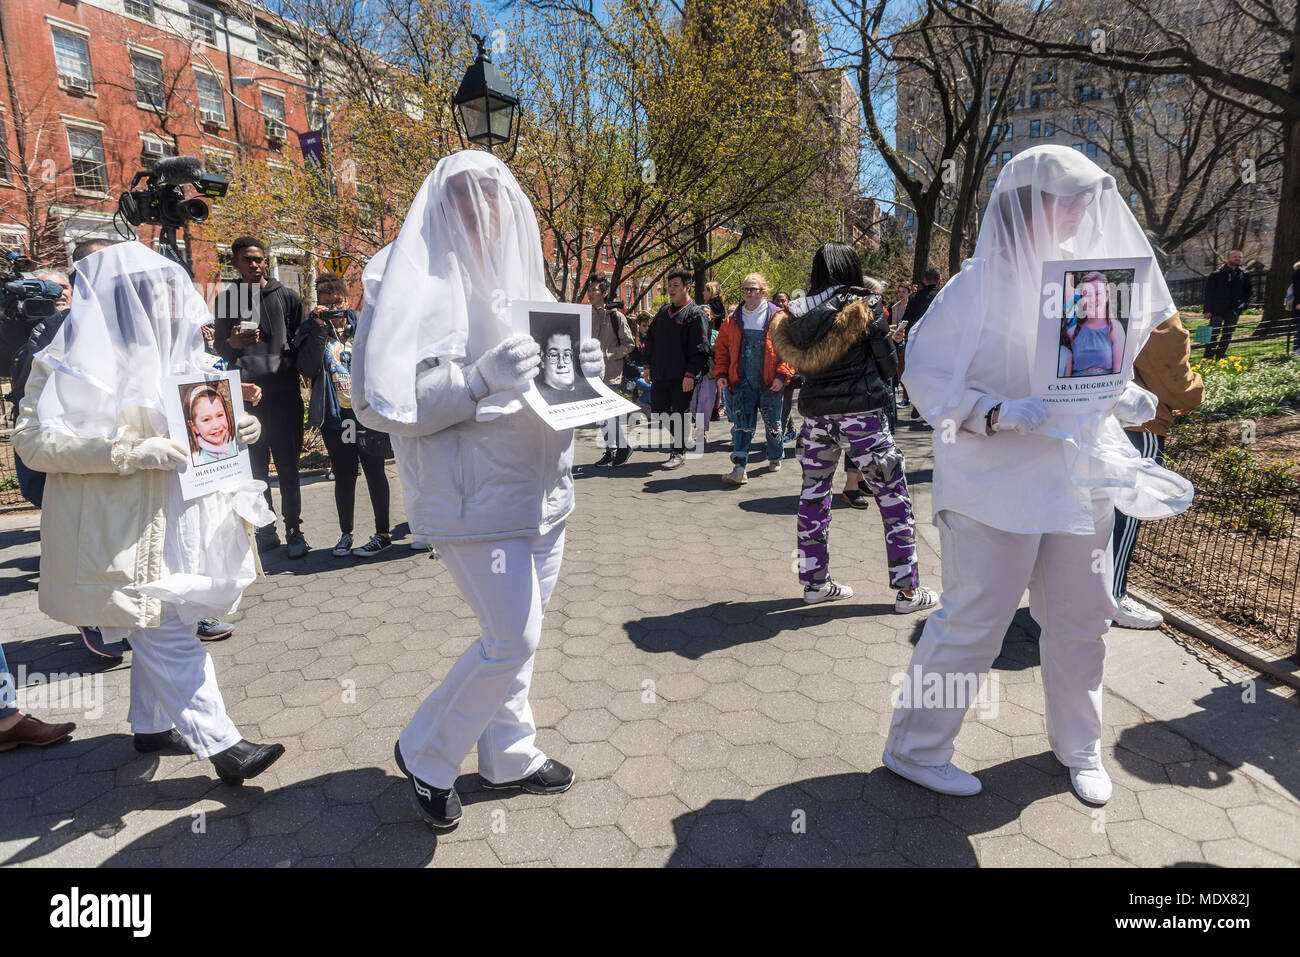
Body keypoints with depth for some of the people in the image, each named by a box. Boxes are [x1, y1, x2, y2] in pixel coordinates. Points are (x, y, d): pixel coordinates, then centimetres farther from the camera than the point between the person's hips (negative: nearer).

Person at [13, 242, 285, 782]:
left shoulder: (168, 351, 13)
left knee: (157, 630, 16)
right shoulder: (75, 357, -9)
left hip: (169, 519, 8)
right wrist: (131, 452, -26)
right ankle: (220, 745, -4)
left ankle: (152, 725, 32)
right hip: (117, 530, -7)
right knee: (167, 634, -7)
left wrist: (236, 429, 0)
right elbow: (34, 439, -16)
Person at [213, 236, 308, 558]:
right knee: (255, 468, 4)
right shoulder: (226, 299, 13)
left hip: (283, 392, -2)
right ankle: (265, 531, 12)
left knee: (287, 467, 1)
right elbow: (220, 348, 16)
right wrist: (234, 342, -6)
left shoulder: (286, 296, 9)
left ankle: (294, 531, 8)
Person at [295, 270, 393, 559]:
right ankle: (345, 534, 24)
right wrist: (320, 327, -15)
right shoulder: (311, 331, 4)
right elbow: (307, 368, -12)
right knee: (343, 477, 10)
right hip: (334, 419, 1)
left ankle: (383, 533, 16)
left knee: (375, 473, 6)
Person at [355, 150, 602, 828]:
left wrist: (581, 368, -4)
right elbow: (379, 398, -16)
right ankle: (425, 756, 18)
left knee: (516, 631, 15)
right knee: (514, 637, -7)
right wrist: (479, 381, -28)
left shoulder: (521, 280, 14)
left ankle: (509, 756, 34)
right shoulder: (412, 282, -7)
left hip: (540, 488, 7)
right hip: (475, 494, -7)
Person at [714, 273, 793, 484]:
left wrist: (782, 374, -14)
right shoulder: (733, 319, 9)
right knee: (741, 424, -6)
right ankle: (739, 468, -10)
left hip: (770, 382, -1)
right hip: (742, 381, 2)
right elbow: (722, 348, 13)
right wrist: (721, 373, 1)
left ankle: (775, 458, 34)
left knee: (773, 423, 12)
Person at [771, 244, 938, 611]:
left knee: (813, 495, 15)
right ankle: (907, 589, 9)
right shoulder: (866, 305, -4)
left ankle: (814, 581, 22)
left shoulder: (798, 312, 5)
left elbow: (801, 365, 10)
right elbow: (888, 364, -2)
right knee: (894, 496, 5)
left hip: (815, 412, 4)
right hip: (862, 411, -4)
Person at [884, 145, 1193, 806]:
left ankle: (1077, 745, 37)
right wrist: (997, 415, -26)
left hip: (1077, 481, 7)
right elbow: (929, 380, -13)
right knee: (972, 622, -2)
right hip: (995, 486, -7)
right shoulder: (975, 289, -10)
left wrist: (1121, 399, -2)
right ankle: (915, 748, 17)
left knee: (1080, 619, 15)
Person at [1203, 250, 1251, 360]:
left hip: (1233, 311, 4)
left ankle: (1220, 357, 15)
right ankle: (1208, 358, -5)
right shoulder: (1216, 274, 0)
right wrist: (1208, 309, -6)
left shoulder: (1244, 275, 10)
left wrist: (1242, 305, -3)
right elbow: (1208, 293, 0)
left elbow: (1248, 293, 15)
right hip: (1217, 310, -3)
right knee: (1213, 335, -8)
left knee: (1227, 336, 7)